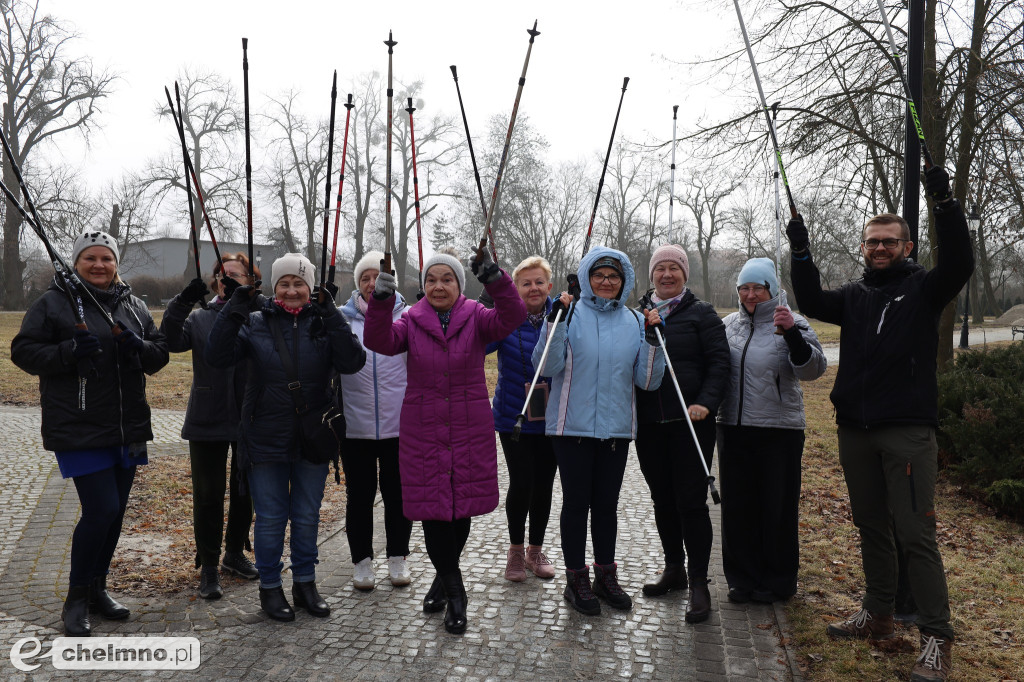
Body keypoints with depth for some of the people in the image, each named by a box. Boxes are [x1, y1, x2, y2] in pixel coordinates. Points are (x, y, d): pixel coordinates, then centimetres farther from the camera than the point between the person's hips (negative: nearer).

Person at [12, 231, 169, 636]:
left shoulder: (133, 306, 11)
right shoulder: (53, 302, -3)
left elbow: (160, 354, 11)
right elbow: (23, 351, -4)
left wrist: (140, 348, -11)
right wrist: (69, 352, -21)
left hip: (127, 429, 6)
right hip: (79, 431, -5)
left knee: (115, 511, 12)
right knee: (102, 510, -11)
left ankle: (97, 588, 31)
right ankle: (76, 599, 10)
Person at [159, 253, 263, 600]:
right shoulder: (199, 318, 4)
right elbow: (170, 341, -12)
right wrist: (181, 302, -25)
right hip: (208, 422, 0)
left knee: (245, 490, 15)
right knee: (208, 495, 4)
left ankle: (235, 552, 35)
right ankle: (208, 567, 18)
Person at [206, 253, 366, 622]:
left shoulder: (325, 324, -1)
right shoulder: (256, 324, -1)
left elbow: (352, 362, -17)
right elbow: (217, 356, -12)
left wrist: (330, 313, -25)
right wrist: (235, 308, -22)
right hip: (266, 439, -1)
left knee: (307, 516, 14)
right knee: (270, 517, 9)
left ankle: (305, 584, 31)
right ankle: (270, 588, 27)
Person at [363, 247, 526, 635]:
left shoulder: (475, 319, 0)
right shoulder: (412, 322, 2)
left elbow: (512, 317, -21)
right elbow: (380, 341, -17)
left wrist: (494, 279, -38)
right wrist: (381, 301, -34)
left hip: (470, 432, 0)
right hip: (423, 432, 0)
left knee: (462, 508, 9)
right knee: (432, 510, 1)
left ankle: (444, 576, 34)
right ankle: (454, 592, 20)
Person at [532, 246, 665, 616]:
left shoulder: (635, 321, 6)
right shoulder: (570, 314, -4)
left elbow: (647, 381, 3)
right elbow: (547, 368, -11)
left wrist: (653, 339, -9)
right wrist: (555, 322, -21)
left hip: (616, 427, 3)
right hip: (572, 426, -3)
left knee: (607, 503, 13)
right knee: (576, 502, 5)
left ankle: (606, 575, 28)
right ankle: (576, 579, 20)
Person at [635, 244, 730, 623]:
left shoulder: (701, 314, 2)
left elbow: (719, 362, -4)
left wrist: (705, 403, -18)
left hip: (690, 421, -4)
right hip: (648, 422, 4)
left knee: (691, 500, -5)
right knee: (662, 499, 13)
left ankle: (698, 583, 6)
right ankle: (674, 569, 28)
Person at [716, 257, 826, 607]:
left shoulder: (791, 324, -3)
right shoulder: (728, 325, 10)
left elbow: (812, 368, -17)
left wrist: (792, 333, -29)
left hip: (780, 430, -4)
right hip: (733, 429, 4)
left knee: (778, 507, 4)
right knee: (737, 506, 9)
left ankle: (778, 580, 20)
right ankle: (743, 578, 23)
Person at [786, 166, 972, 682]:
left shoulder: (923, 288, 2)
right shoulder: (854, 296, 14)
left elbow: (959, 265, -16)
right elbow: (813, 303, 2)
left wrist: (945, 204, -27)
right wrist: (801, 254, -9)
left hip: (908, 431, -5)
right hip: (855, 430, 5)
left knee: (916, 533, -6)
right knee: (871, 527, 15)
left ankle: (936, 638, 2)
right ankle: (878, 614, 28)